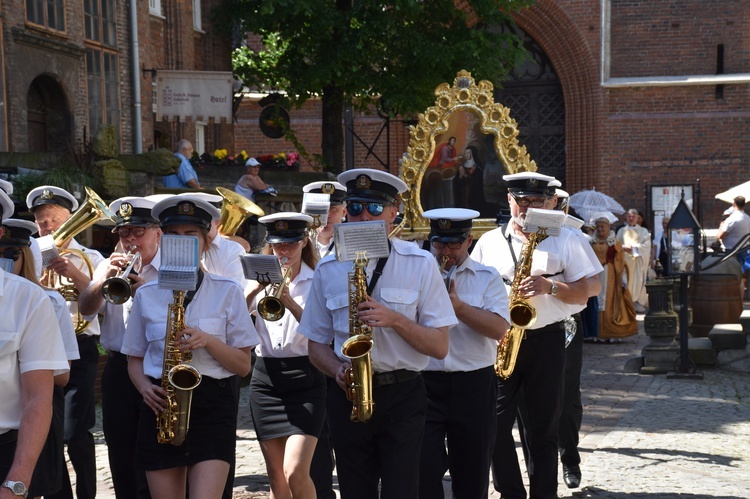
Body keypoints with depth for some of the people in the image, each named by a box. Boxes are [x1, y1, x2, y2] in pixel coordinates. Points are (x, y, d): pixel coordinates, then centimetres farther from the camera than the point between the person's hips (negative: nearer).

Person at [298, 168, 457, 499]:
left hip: (402, 396, -2)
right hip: (348, 397, 3)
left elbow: (440, 346, -4)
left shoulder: (420, 264, -1)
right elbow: (316, 344, 11)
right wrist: (338, 370, -10)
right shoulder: (328, 270, 5)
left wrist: (394, 319, -19)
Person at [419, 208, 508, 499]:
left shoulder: (487, 278, 5)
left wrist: (459, 307, -19)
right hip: (424, 384, 0)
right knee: (423, 470, -5)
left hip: (474, 385, 0)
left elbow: (499, 329, -9)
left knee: (473, 474, 11)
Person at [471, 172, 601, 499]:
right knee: (495, 423, -4)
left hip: (546, 341, -1)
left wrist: (550, 287, -15)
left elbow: (591, 288, 1)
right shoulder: (489, 242, 11)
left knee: (543, 428, 4)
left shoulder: (566, 240, 6)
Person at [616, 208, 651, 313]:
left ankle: (639, 302, -3)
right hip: (625, 260, 1)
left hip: (639, 261, 0)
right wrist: (624, 247, -14)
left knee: (638, 281, -5)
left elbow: (647, 245, -3)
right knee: (627, 281, -4)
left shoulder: (643, 231, 10)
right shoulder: (622, 231, 12)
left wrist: (633, 248, -12)